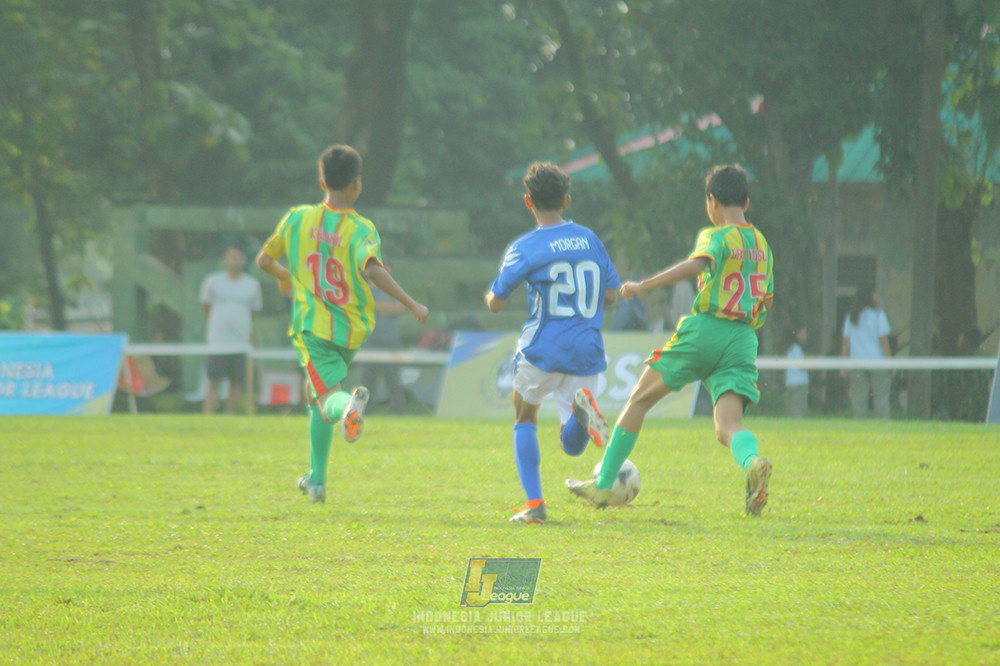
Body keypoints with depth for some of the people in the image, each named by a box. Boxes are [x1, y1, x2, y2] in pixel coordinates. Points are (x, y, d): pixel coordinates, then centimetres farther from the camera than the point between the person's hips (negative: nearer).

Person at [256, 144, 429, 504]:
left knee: (329, 398, -13)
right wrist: (411, 304, -24)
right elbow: (372, 269, -27)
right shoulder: (361, 229, -8)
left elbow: (264, 260, 9)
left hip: (311, 327, -1)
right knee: (315, 394, 22)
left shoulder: (297, 219, 1)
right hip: (350, 330, 1)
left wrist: (284, 276, 31)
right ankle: (316, 480, 26)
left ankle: (348, 405, -52)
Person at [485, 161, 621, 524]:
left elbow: (496, 303, -3)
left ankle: (534, 504, 6)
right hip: (586, 354, 3)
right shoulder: (590, 240, 8)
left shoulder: (524, 248, -6)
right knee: (573, 445, 8)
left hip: (542, 350, -3)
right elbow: (610, 295, 11)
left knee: (525, 419, 21)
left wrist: (491, 293, 20)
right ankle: (582, 407, -28)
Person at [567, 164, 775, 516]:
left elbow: (698, 263, -26)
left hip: (703, 330, -5)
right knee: (728, 426, -6)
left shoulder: (715, 236, -3)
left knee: (639, 400, 12)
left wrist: (644, 285, -24)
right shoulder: (762, 245, 18)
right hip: (743, 342, 5)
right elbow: (765, 302, 22)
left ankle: (603, 485, 17)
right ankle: (753, 462, -42)